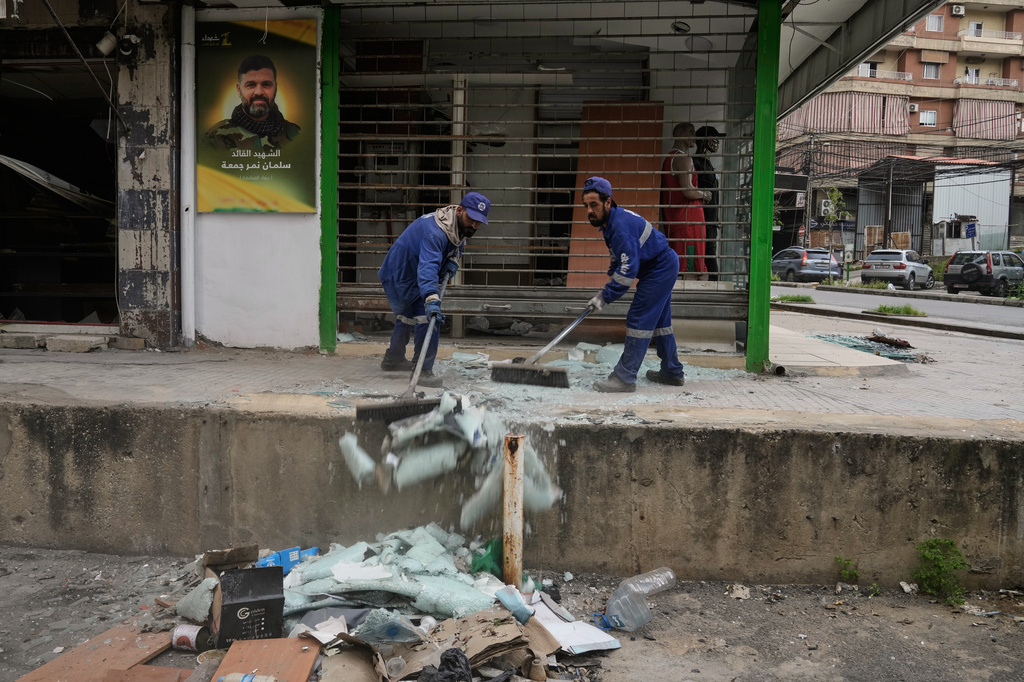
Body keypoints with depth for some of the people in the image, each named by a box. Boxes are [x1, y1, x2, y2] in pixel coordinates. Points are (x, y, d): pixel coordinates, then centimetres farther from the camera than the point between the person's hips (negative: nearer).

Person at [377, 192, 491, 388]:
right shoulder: (435, 231, -37)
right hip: (403, 278, -11)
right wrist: (431, 299, -63)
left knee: (407, 316, 27)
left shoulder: (459, 227, -5)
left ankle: (393, 359, 47)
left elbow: (457, 245, 17)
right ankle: (423, 371, -16)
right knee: (428, 318, -21)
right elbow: (427, 267, -50)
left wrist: (453, 260, -6)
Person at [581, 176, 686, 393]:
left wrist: (606, 297, -25)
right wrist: (608, 287, 9)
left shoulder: (621, 225, -29)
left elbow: (628, 270, -31)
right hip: (664, 267, 11)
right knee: (659, 320, 18)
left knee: (639, 320, -13)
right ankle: (672, 372, 31)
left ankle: (624, 378, -12)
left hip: (659, 268, -11)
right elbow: (618, 257, 18)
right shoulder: (610, 222, 4)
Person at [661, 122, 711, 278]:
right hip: (688, 219, -10)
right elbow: (688, 190, -21)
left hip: (673, 220, 10)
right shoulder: (684, 159, -10)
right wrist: (704, 194, -2)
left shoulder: (669, 158, 22)